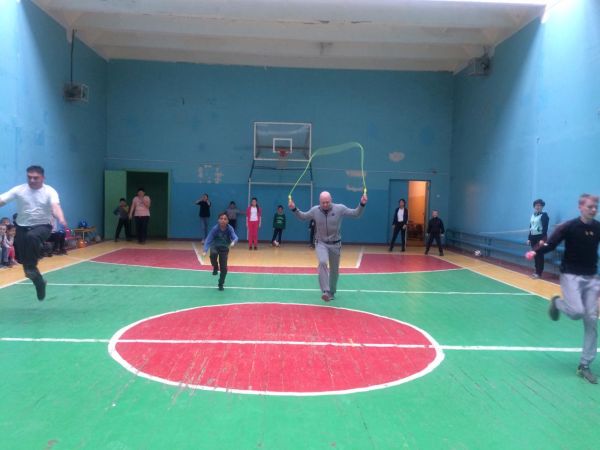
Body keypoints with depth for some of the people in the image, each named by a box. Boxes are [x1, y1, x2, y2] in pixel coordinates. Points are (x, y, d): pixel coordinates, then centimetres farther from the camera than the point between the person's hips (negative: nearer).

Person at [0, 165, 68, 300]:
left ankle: (31, 268, -21)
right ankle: (38, 280, 26)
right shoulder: (19, 190, -4)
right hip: (22, 227, 3)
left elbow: (55, 206, -27)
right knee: (23, 259, 2)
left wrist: (61, 219, -48)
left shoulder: (49, 191, -10)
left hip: (42, 226, -3)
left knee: (32, 237, -37)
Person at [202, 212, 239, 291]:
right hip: (215, 246, -1)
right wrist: (205, 251, -41)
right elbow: (208, 240, -28)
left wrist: (233, 242, -59)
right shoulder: (215, 228, -25)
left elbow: (235, 237, -35)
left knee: (224, 268, -5)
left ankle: (221, 284, 18)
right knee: (213, 254, -36)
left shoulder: (230, 229, -22)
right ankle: (215, 267, -5)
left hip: (224, 249, 1)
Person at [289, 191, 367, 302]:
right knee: (322, 263, -28)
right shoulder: (315, 210, -6)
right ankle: (326, 291, -28)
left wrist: (362, 204, -24)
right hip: (321, 243, -1)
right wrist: (294, 209, -5)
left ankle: (331, 292, 32)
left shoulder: (340, 208, -11)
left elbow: (356, 214, -8)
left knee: (334, 270, 11)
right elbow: (302, 217, 10)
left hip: (335, 244, 1)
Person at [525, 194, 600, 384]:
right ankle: (557, 302, 15)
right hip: (571, 275, -4)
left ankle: (584, 366, 11)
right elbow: (550, 244, -13)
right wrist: (535, 252, -29)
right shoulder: (569, 226, -11)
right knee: (577, 312, -24)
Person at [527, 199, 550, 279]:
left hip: (540, 237, -7)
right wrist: (529, 238, 15)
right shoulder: (533, 215, 14)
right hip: (533, 237, 7)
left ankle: (539, 273, -2)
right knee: (535, 255, 10)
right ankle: (536, 272, 16)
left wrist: (542, 239, -22)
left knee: (539, 255, -5)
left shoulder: (544, 215, -8)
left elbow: (545, 228, -15)